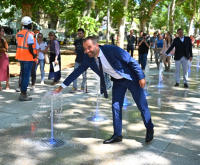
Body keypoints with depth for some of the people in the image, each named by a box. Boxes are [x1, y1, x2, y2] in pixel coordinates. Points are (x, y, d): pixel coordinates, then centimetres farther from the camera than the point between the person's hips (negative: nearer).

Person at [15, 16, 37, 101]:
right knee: (26, 75, -3)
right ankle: (23, 94, -4)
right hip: (28, 58, -8)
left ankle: (22, 92, 24)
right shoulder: (29, 34, -16)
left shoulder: (19, 34, 9)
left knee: (23, 75, 17)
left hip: (21, 57, 8)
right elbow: (30, 47, -22)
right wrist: (34, 54, -7)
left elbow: (19, 45, 14)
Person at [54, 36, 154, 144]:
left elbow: (132, 61, -21)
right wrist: (62, 86, -3)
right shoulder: (88, 58, -13)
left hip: (131, 79, -5)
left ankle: (149, 129, 24)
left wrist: (141, 77, -18)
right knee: (116, 107, 4)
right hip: (117, 82, 5)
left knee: (142, 105, 2)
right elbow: (77, 71, -4)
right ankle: (117, 135, 18)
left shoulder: (112, 50, -30)